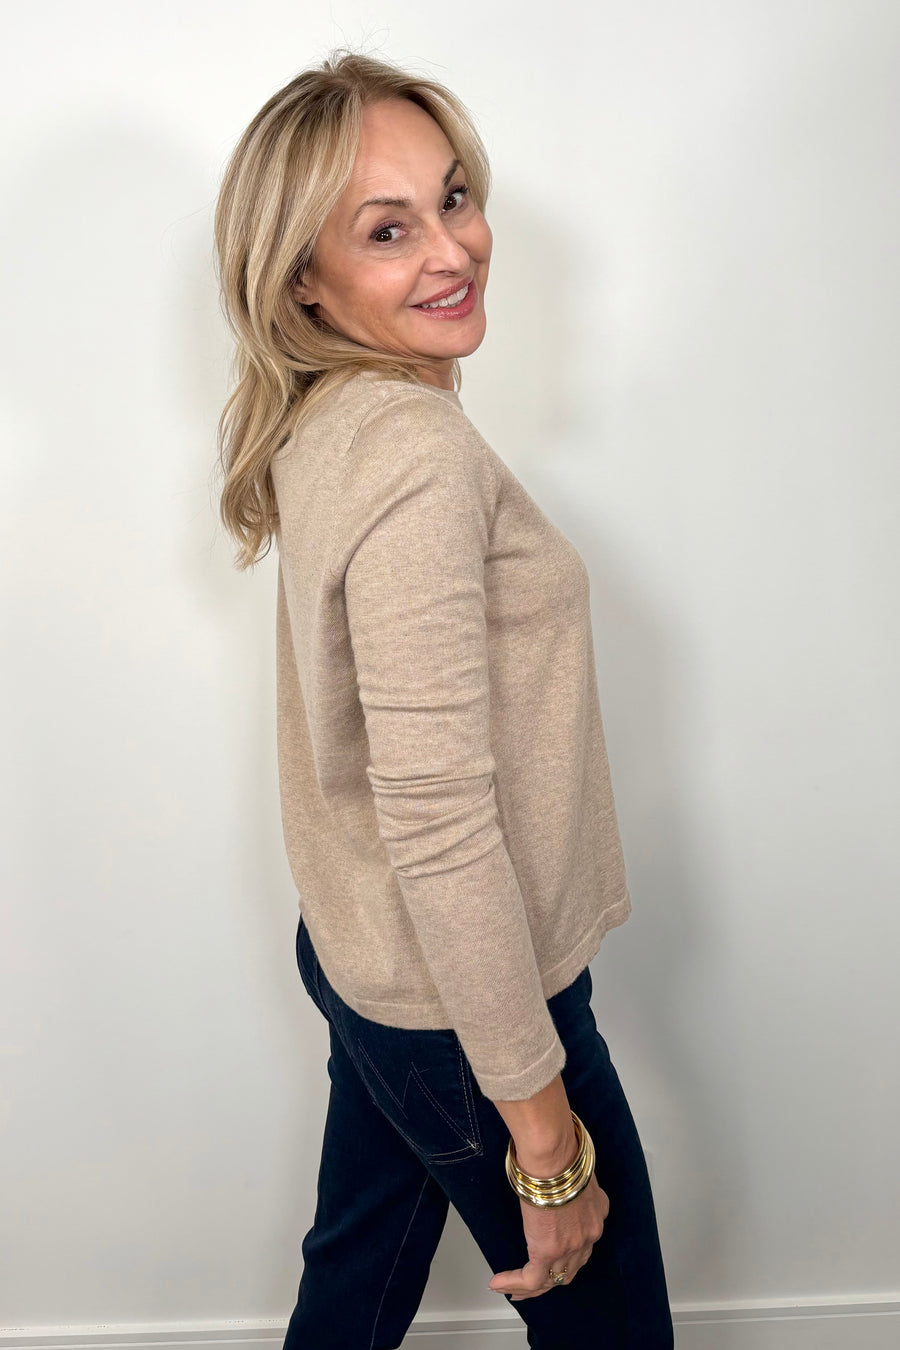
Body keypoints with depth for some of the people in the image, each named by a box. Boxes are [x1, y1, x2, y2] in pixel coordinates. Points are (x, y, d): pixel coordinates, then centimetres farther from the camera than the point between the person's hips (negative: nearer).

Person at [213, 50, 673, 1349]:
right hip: (461, 1006, -8)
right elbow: (440, 820, -29)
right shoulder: (416, 450, -26)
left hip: (359, 954, 8)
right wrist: (545, 1126, -20)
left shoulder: (323, 424, 3)